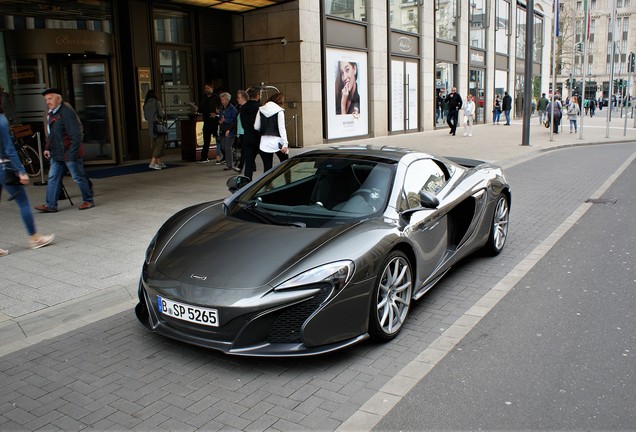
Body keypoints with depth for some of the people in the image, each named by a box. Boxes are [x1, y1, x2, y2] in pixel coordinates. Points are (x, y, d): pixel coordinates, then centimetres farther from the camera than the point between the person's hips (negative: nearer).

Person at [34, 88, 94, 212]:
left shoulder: (66, 112, -17)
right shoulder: (51, 113, 12)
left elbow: (76, 135, -21)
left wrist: (72, 153, -22)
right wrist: (47, 148, 14)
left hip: (69, 153, -9)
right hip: (57, 154, 9)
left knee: (79, 177, 3)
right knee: (53, 178, 6)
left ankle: (88, 200, 17)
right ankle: (51, 205, 10)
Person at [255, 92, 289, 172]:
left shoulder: (261, 110, 5)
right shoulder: (279, 111, -6)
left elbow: (256, 127, 5)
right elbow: (281, 128, -12)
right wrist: (285, 143, -14)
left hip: (264, 143, 3)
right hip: (277, 142, -3)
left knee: (267, 168, 4)